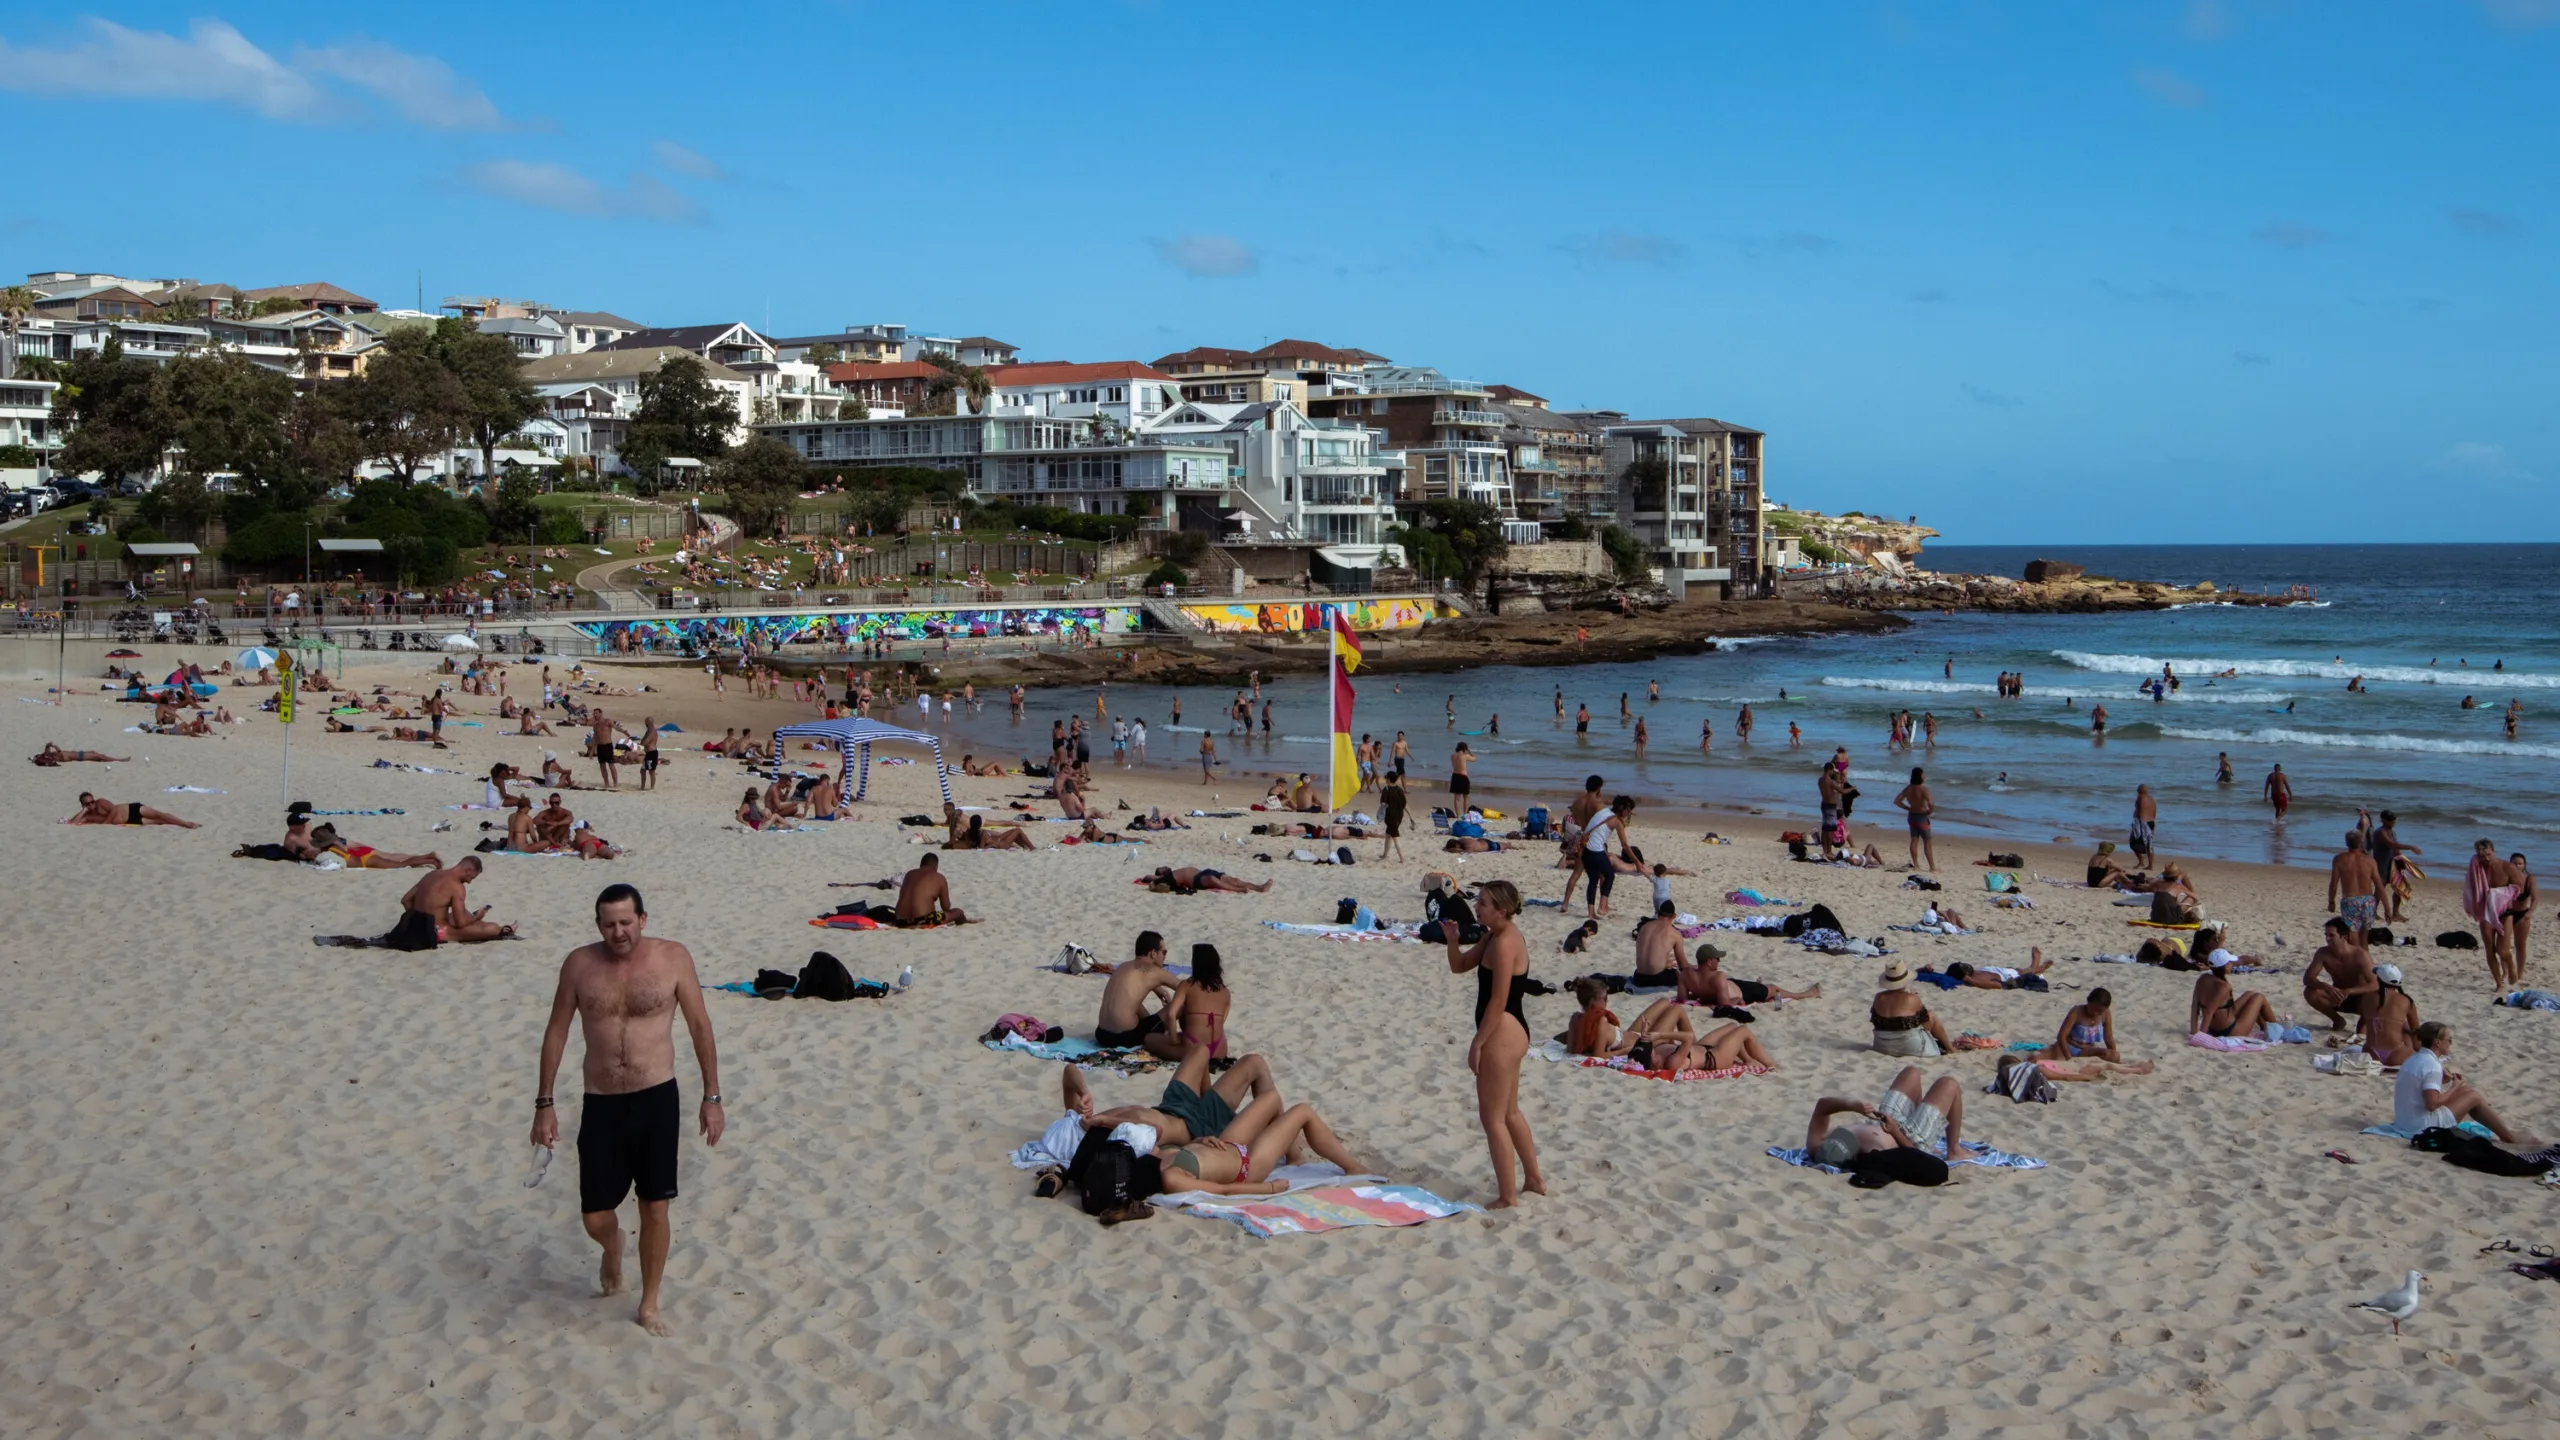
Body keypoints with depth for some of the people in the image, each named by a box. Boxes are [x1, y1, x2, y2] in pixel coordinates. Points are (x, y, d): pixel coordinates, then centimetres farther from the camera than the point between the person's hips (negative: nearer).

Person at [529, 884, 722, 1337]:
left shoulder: (673, 958, -7)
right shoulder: (579, 964, -3)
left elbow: (700, 1026, 0)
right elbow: (557, 1031, 6)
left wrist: (712, 1097, 0)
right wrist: (544, 1103, 4)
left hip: (657, 1099, -1)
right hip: (601, 1104, 1)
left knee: (655, 1207, 3)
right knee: (594, 1216, 3)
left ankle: (650, 1304, 22)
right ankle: (613, 1252, 41)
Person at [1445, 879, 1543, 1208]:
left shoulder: (1504, 943, -20)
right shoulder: (1494, 937, 11)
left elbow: (1498, 1002, -22)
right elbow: (1459, 966, 18)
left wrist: (1477, 1043, -18)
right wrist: (1452, 940, -3)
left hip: (1502, 1033, -11)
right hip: (1511, 1032, 11)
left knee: (1492, 1117, -3)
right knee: (1509, 1112, 22)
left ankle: (1507, 1196, 3)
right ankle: (1534, 1179, 33)